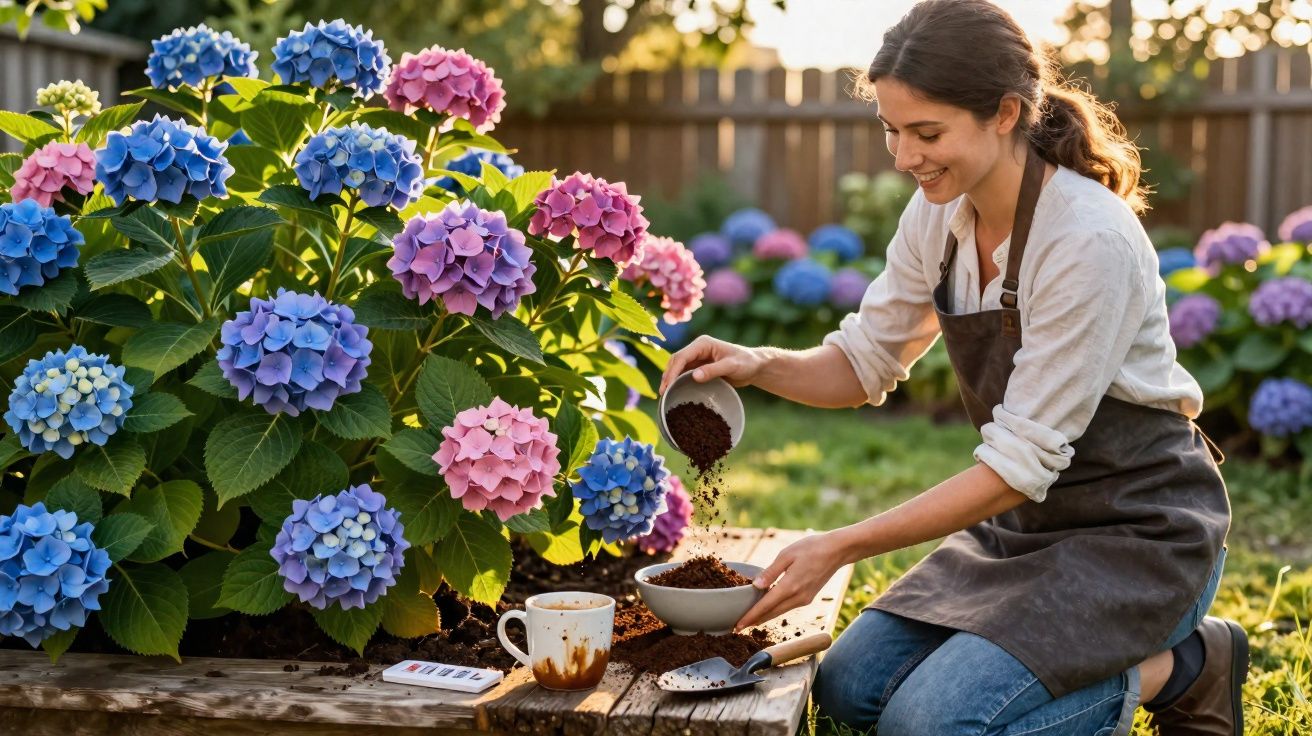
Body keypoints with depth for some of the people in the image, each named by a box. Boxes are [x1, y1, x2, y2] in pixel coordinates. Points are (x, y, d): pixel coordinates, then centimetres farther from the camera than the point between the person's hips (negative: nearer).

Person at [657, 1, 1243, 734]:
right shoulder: (940, 214, -4)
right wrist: (759, 365, -15)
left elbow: (1021, 462, -26)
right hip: (1029, 520, 8)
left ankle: (1180, 667, 1)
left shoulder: (1090, 240, -27)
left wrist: (842, 548, -27)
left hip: (1139, 533, -7)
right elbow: (866, 361, 6)